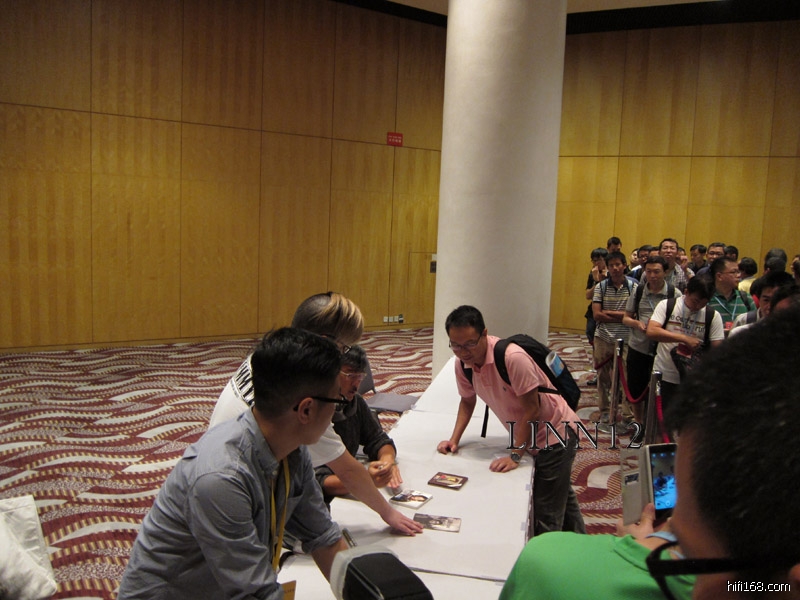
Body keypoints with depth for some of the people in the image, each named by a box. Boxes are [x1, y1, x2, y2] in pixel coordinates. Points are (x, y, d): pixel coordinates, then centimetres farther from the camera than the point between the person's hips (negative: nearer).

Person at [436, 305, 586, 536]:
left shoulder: (512, 357, -34)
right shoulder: (462, 363, -11)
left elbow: (532, 408, -27)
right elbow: (467, 400, 7)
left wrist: (515, 456, -23)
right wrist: (454, 439, -4)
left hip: (556, 433, -8)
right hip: (530, 437, 8)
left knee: (546, 516, -6)